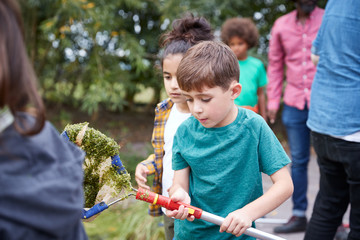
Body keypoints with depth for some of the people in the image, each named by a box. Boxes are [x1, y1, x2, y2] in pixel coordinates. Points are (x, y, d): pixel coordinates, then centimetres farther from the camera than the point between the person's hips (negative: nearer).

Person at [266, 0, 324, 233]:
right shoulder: (281, 25, 8)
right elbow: (275, 65, 14)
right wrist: (273, 101, 9)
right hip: (294, 104, 3)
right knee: (298, 161, 8)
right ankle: (299, 215, 18)